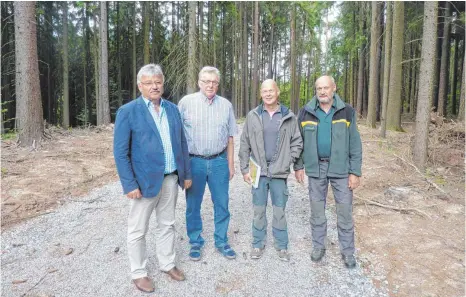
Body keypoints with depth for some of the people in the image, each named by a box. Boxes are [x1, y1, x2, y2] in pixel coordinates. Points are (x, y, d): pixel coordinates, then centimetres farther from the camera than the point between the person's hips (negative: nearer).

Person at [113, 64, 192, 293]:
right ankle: (138, 273, 29)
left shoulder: (172, 109, 7)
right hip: (144, 179, -4)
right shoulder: (128, 111, -8)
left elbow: (182, 143, 10)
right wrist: (130, 184, -15)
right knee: (138, 230, 10)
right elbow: (120, 152, -10)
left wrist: (186, 173, 8)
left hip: (171, 178, 5)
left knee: (167, 224, 18)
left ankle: (167, 264, 37)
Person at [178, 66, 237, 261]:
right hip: (193, 162, -2)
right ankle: (195, 242, 28)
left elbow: (230, 137, 9)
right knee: (193, 205, 10)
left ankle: (221, 242, 27)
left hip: (219, 162, 2)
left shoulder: (226, 105, 5)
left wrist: (230, 163, 8)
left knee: (222, 204, 10)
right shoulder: (186, 102, -4)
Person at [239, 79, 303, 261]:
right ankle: (258, 244, 27)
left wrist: (289, 161, -5)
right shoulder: (252, 116, 1)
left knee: (279, 211, 10)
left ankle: (282, 246, 26)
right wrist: (245, 169, -1)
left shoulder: (289, 117, 1)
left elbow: (297, 142, 6)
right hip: (258, 171, 1)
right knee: (259, 210, 11)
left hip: (279, 172, 0)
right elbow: (244, 145, 2)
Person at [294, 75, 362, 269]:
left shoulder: (346, 112, -3)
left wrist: (355, 172, -6)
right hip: (315, 168, 1)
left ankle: (347, 251, 23)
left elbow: (355, 144, -2)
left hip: (340, 168, -1)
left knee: (345, 211, 5)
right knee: (317, 210, 12)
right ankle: (318, 246, 29)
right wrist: (298, 166, 4)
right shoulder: (305, 113, 0)